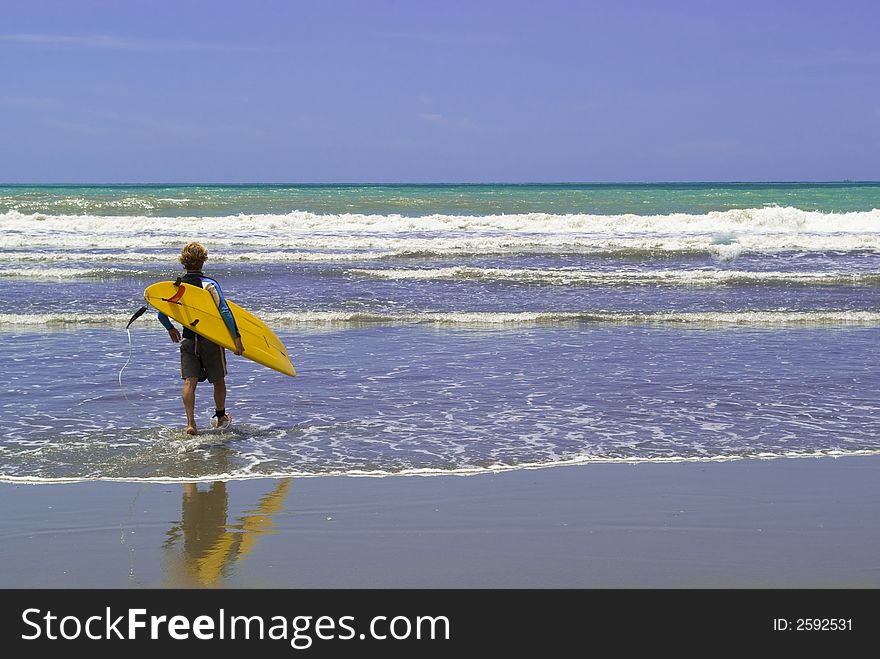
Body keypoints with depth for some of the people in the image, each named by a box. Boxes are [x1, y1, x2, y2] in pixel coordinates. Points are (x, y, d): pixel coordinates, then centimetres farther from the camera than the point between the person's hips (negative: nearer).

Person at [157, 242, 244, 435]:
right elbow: (225, 312, -19)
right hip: (211, 339, -2)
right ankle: (220, 417, 32)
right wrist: (236, 337, -16)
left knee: (189, 381, -1)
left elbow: (161, 314, 5)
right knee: (218, 380, 16)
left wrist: (171, 329, 24)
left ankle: (190, 423, -15)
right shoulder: (209, 284, -12)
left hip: (188, 339, 2)